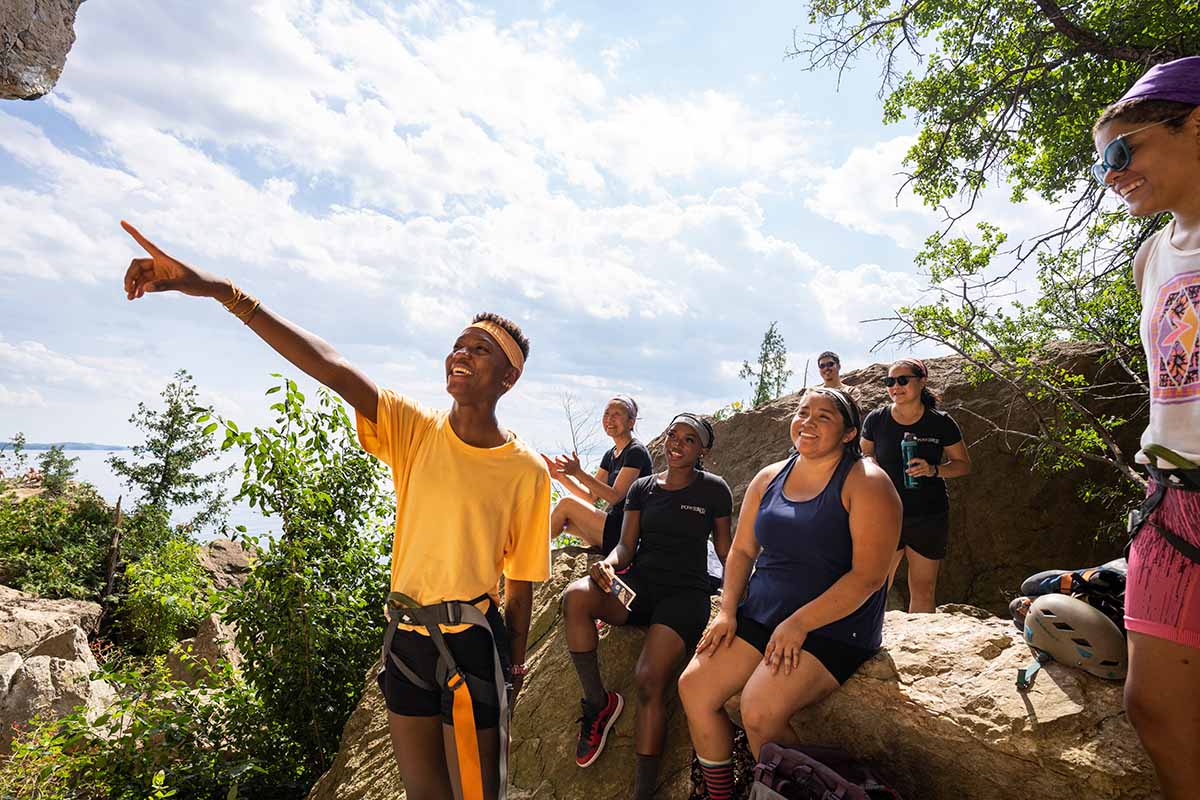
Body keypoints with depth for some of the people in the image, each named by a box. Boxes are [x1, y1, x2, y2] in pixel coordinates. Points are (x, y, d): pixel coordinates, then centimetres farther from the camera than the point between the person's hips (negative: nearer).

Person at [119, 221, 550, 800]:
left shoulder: (527, 471, -11)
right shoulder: (412, 431, -6)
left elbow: (521, 580, -4)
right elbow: (328, 365, -19)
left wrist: (515, 667, 2)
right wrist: (216, 290, -27)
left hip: (474, 643, -3)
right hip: (407, 638, 3)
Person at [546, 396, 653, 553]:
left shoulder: (636, 452, -12)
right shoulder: (611, 454, 14)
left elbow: (615, 496, -20)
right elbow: (591, 496, 9)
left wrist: (578, 473, -24)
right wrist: (560, 475, -2)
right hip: (615, 526, 8)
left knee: (566, 503, -9)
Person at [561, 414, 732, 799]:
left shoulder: (714, 490, 5)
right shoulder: (642, 488, 12)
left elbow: (726, 552, 11)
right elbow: (627, 545, 8)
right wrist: (608, 564, -14)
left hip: (686, 592, -3)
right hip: (640, 583, 3)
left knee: (649, 681, -26)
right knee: (575, 596, -30)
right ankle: (598, 702, -12)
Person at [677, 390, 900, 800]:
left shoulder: (865, 483, -11)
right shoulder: (769, 478, 8)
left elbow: (868, 576, -18)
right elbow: (742, 550, 13)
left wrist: (799, 624, -21)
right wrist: (727, 611, -1)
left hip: (832, 627, -6)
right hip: (760, 614, 6)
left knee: (759, 711, -25)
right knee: (693, 685, -7)